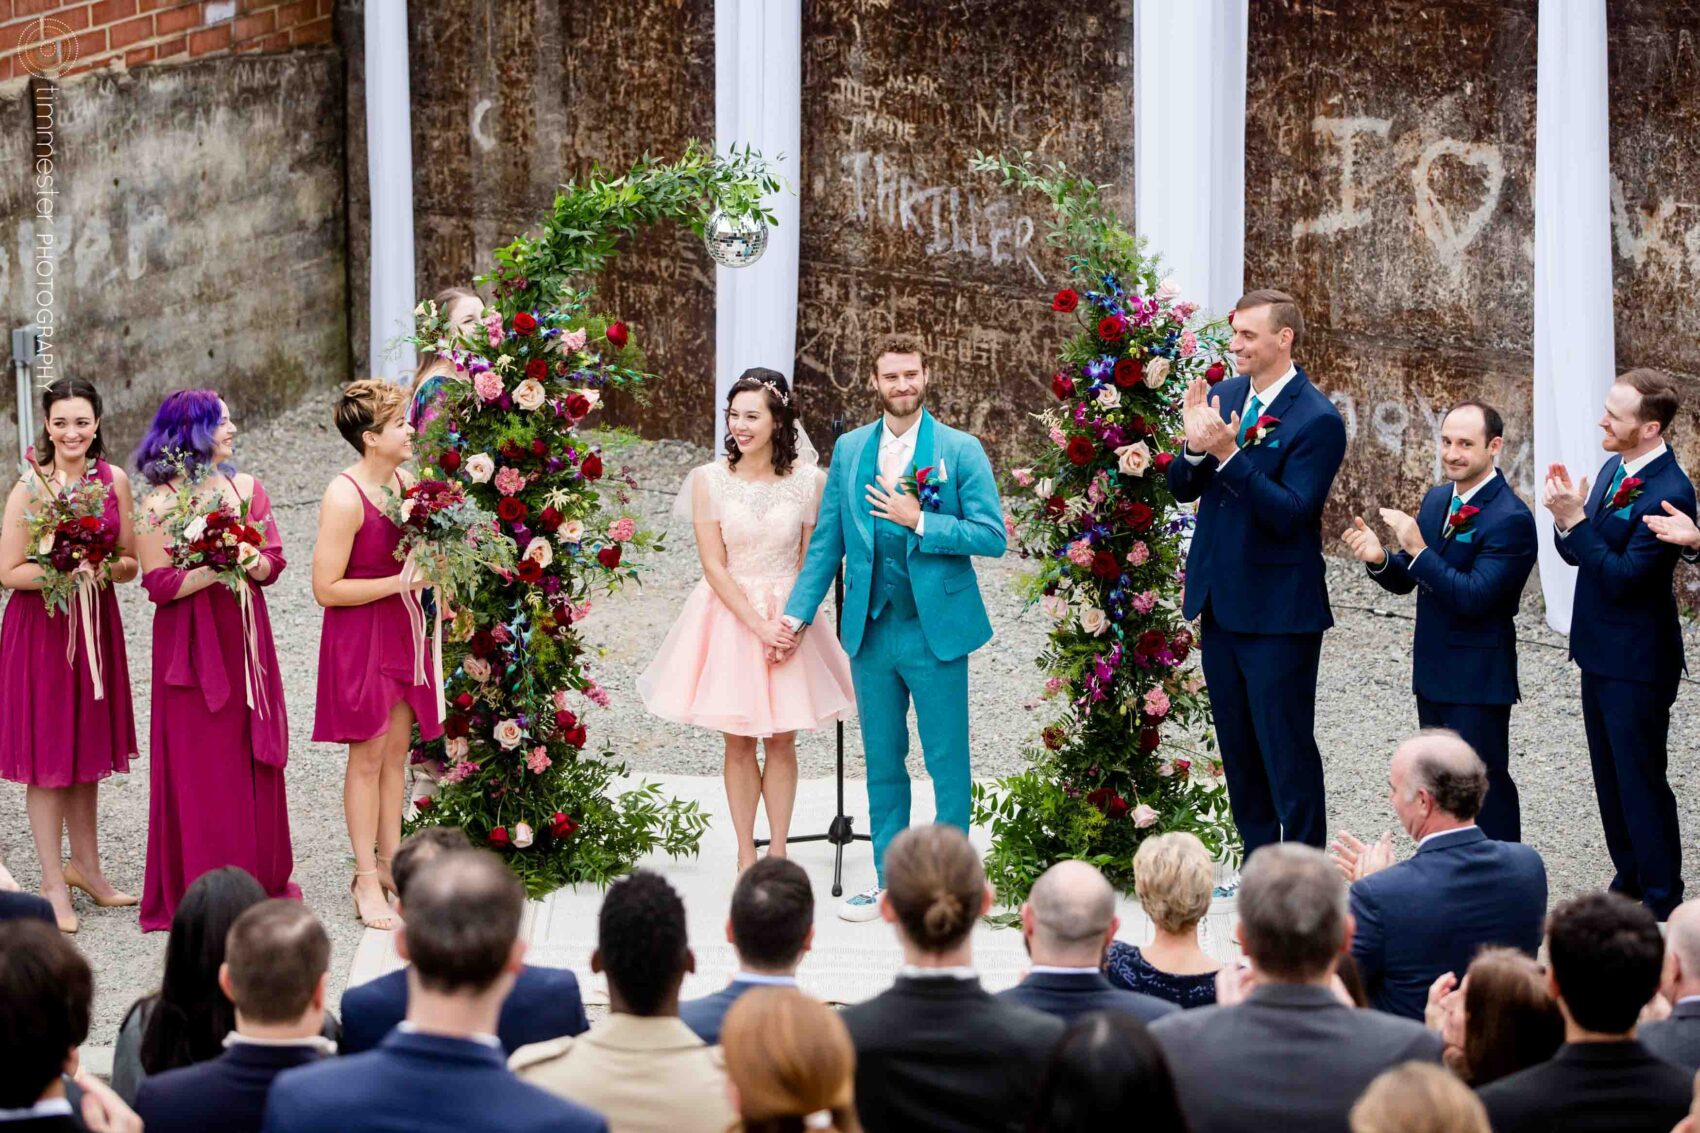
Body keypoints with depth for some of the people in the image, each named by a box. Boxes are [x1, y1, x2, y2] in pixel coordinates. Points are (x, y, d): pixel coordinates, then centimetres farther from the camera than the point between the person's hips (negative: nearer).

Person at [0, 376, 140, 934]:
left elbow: (132, 562, 6)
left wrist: (103, 569, -14)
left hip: (96, 622, 4)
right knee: (47, 756, 1)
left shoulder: (114, 480, 1)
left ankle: (84, 865, 28)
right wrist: (66, 571, -22)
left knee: (87, 750, 15)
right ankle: (53, 884, 7)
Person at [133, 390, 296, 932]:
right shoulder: (158, 504, -7)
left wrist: (251, 562, -15)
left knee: (252, 759, 7)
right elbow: (158, 583, -11)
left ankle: (260, 881, 16)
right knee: (198, 765, -1)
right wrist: (216, 567, -20)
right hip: (190, 646, -4)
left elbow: (274, 561, 7)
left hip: (244, 640, 4)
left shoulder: (246, 489, 7)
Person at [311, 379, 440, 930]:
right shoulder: (344, 497, -20)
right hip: (358, 635, -7)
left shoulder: (405, 483, 4)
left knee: (396, 751, 13)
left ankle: (389, 862, 23)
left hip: (401, 630, 7)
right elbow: (327, 588, -20)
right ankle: (367, 880, 8)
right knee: (367, 757, 0)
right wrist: (397, 582, -21)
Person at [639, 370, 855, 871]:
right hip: (728, 616, -1)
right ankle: (746, 857, 13)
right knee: (738, 743, 4)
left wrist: (791, 624, -12)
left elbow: (810, 562, 1)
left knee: (782, 740, 5)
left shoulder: (807, 480, -4)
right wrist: (759, 626, -14)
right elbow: (714, 567, -7)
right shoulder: (709, 479, -6)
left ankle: (778, 853, 15)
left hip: (788, 617, 1)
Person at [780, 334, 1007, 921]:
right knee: (882, 762, 11)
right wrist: (798, 612, 4)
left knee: (947, 763, 1)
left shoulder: (960, 450, -3)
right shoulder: (848, 450, 8)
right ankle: (888, 880, 19)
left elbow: (992, 537, -8)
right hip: (871, 630, 4)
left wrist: (919, 521, -15)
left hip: (936, 630, -4)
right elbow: (827, 541, 11)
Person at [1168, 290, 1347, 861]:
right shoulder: (1223, 397, 7)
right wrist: (1196, 448, -14)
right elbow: (1183, 489, 7)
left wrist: (1229, 454, -29)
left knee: (1287, 748, -2)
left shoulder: (1317, 419, -15)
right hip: (1221, 600, 8)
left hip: (1278, 610, -8)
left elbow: (1292, 512, -22)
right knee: (1237, 745, 16)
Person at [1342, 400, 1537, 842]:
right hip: (1433, 674, 8)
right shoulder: (1437, 500, 7)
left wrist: (1417, 549, -31)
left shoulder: (1510, 519, -19)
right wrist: (1379, 558, -12)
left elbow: (1474, 598, -26)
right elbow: (1405, 580, 11)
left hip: (1477, 681, -8)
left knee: (1483, 789, -3)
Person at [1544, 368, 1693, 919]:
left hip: (1637, 662, -9)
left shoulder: (1668, 493, -24)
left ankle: (1661, 898, 12)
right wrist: (1566, 518, -13)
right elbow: (1577, 555, 7)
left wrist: (1575, 521, -28)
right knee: (1609, 775, 19)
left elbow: (1622, 577, -26)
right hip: (1600, 649, 9)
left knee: (1640, 780, 1)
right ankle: (1628, 879, 32)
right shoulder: (1613, 469, 4)